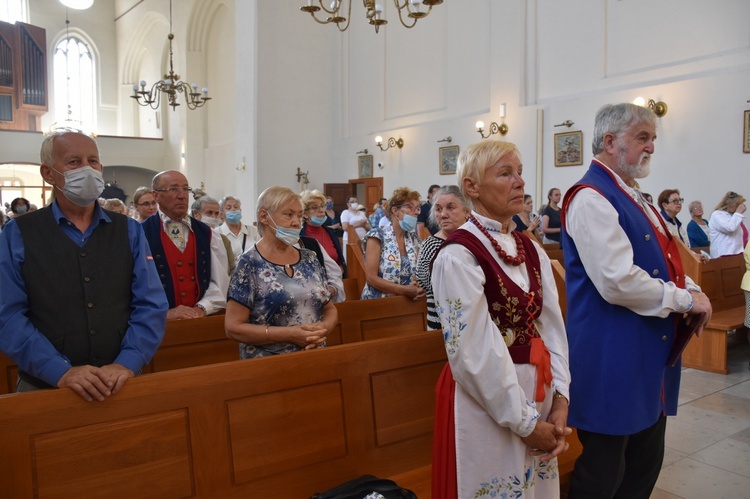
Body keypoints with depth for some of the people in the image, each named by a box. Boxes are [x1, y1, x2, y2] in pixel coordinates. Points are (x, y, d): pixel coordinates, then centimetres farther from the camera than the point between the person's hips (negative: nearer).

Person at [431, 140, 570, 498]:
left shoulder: (531, 250, 5)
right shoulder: (458, 256, -18)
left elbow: (552, 326, 2)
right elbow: (475, 354, -20)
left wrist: (560, 398, -7)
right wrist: (525, 423, -14)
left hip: (538, 395, 7)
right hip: (487, 403, -7)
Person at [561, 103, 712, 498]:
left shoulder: (631, 197, 15)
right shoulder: (592, 198, -17)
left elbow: (661, 261, 22)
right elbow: (618, 282, -25)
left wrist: (691, 289, 2)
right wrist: (685, 300, -12)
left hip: (649, 354, 10)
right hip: (613, 360, -10)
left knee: (645, 465, 20)